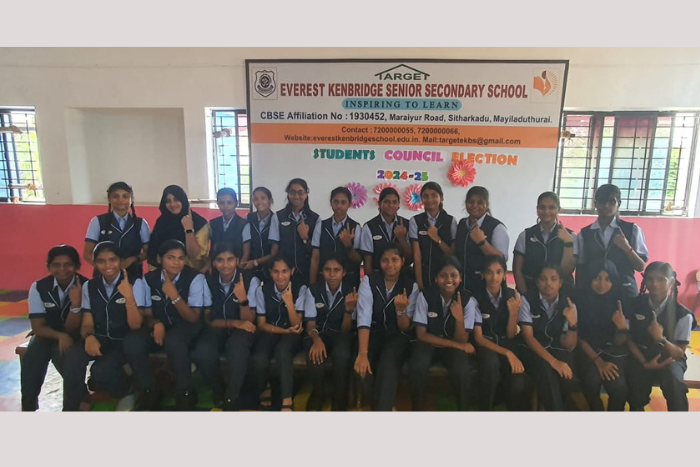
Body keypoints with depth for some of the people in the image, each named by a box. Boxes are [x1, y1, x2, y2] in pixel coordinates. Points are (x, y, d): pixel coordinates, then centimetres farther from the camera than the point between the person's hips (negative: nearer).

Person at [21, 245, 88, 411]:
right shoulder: (38, 287, -11)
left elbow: (71, 328, -18)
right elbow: (38, 327, -10)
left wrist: (76, 303, -36)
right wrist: (60, 336, -30)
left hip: (74, 335, -2)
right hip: (46, 333, 2)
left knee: (61, 353, -33)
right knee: (32, 358, -29)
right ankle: (28, 407, -9)